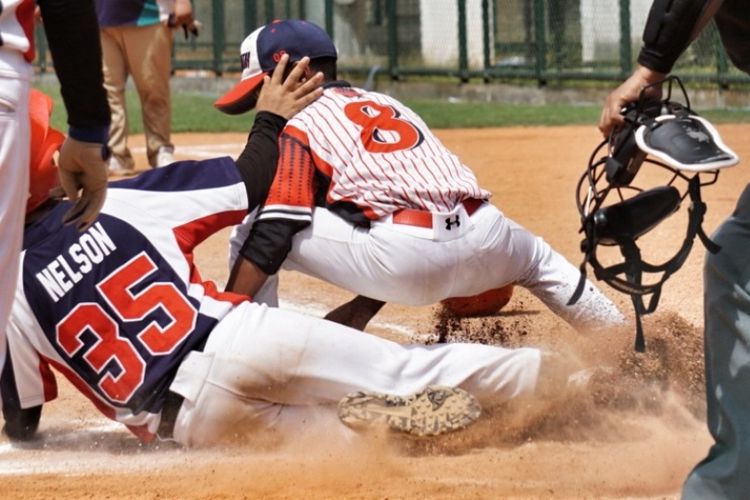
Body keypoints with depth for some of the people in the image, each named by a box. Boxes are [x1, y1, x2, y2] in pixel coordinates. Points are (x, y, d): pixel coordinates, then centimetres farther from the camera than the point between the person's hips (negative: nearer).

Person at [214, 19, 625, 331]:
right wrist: (358, 313, 35)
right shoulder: (387, 103, 31)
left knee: (251, 234, 8)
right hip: (481, 238, 7)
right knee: (537, 258, 40)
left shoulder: (299, 127, 8)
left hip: (401, 254, -7)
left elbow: (271, 238, -4)